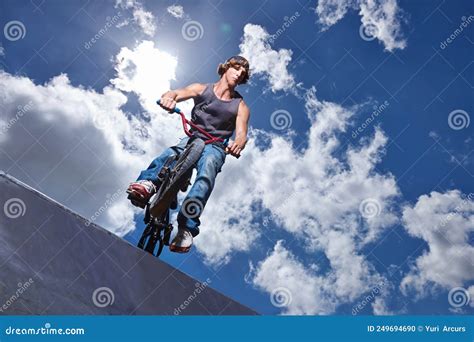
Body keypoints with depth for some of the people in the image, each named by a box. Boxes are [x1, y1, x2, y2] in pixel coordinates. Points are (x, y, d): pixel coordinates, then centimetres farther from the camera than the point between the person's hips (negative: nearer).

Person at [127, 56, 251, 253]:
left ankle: (186, 229, -50)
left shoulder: (240, 106, 5)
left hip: (215, 147, -2)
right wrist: (169, 97, -38)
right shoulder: (202, 89, 7)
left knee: (207, 171, -35)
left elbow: (241, 134, -10)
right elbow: (178, 93, -11)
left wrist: (237, 144, -37)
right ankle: (147, 184, -60)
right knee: (169, 155, -32)